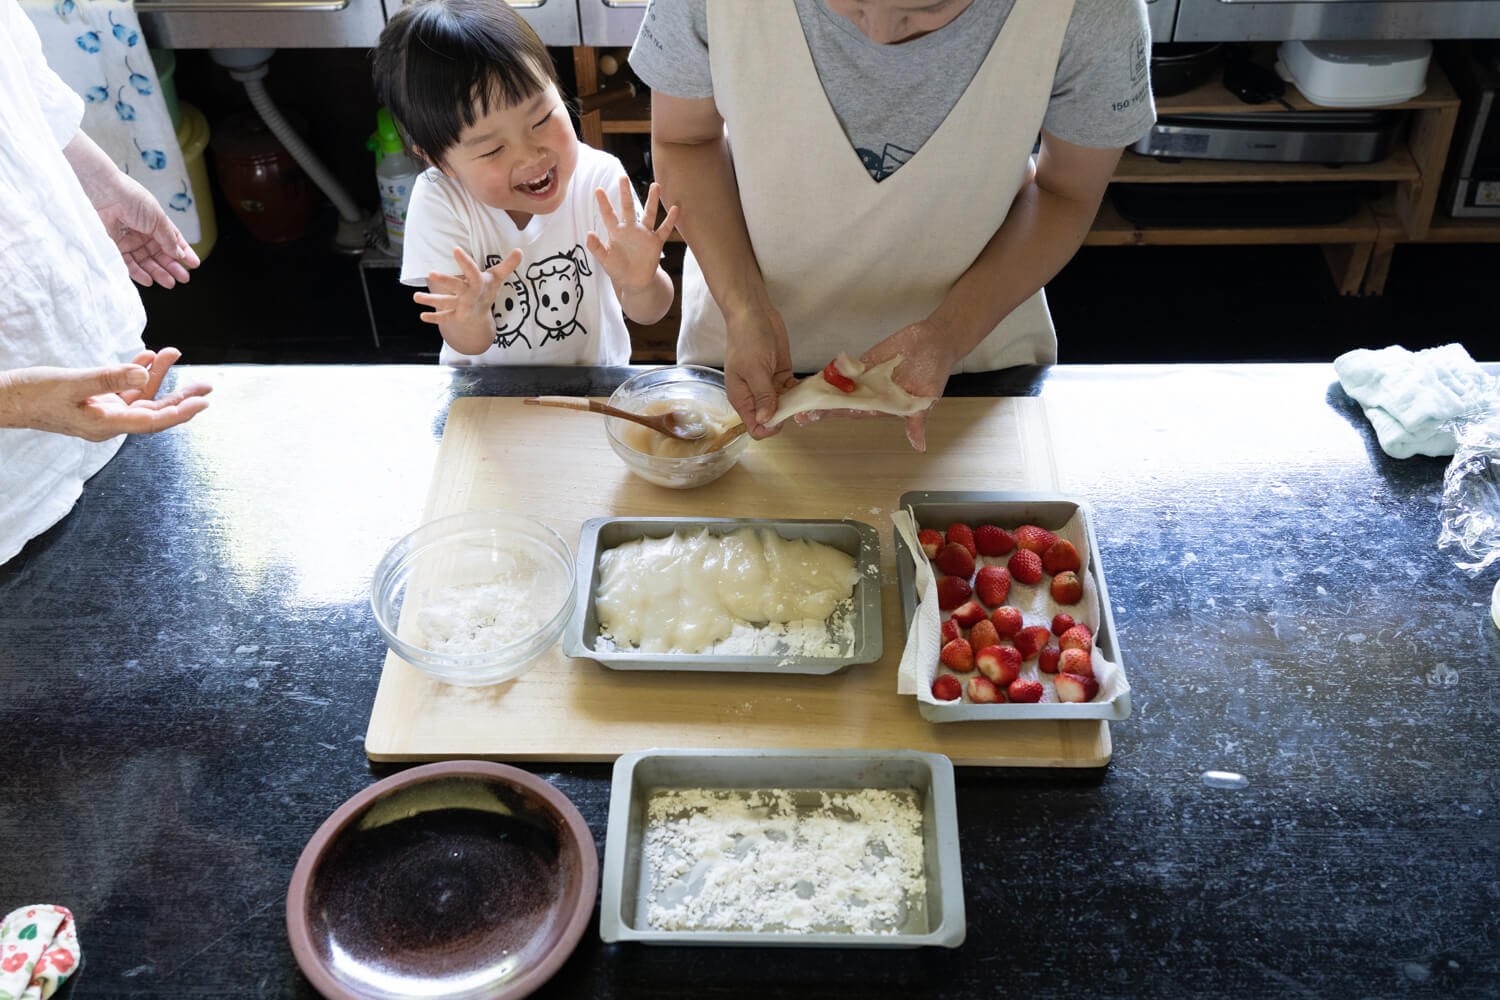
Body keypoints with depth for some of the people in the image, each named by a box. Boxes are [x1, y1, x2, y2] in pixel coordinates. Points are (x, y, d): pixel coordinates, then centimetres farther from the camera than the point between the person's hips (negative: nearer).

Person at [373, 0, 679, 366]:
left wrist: (640, 284, -33)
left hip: (592, 379, 0)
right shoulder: (438, 202, -15)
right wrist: (471, 315, -35)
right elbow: (467, 345, -13)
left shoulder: (599, 180, -15)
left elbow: (649, 313, -11)